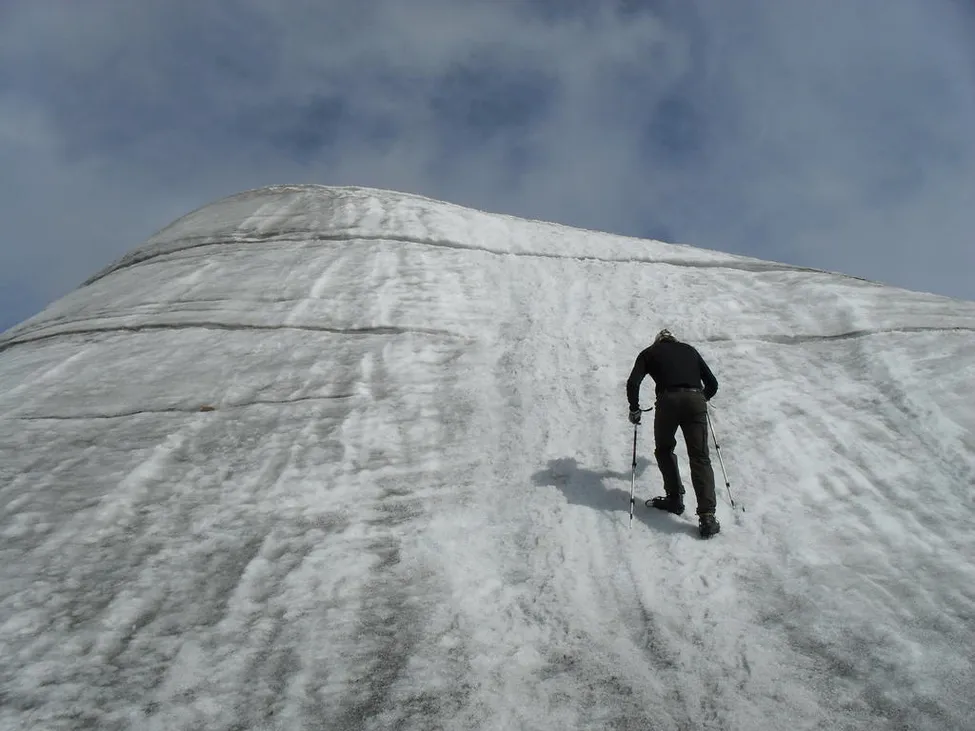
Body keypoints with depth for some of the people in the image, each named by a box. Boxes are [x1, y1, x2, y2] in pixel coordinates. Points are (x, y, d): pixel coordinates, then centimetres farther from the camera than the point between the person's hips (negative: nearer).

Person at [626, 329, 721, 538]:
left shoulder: (649, 353, 21)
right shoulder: (689, 350, 29)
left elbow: (633, 383, 5)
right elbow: (712, 383, 30)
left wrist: (634, 410, 16)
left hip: (668, 401, -2)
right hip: (695, 400, 2)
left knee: (664, 450, 22)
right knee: (700, 458, 0)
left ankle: (675, 499, 19)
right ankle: (707, 516, -10)